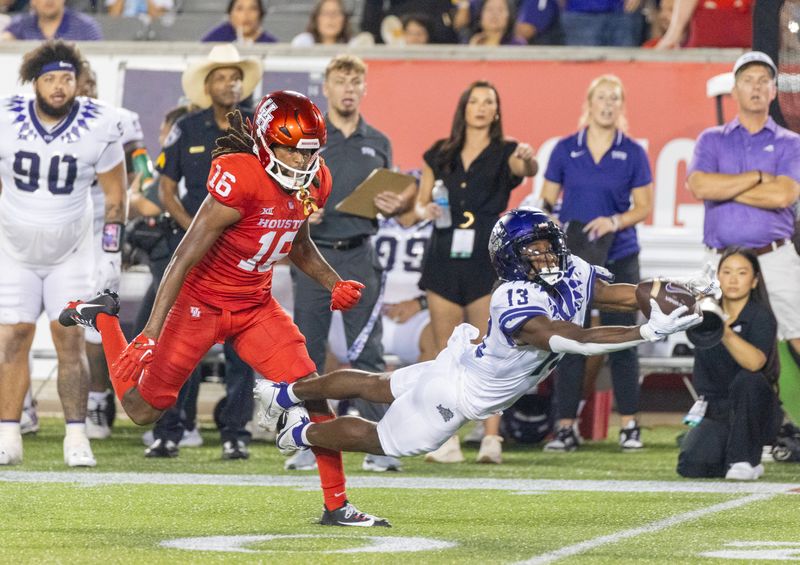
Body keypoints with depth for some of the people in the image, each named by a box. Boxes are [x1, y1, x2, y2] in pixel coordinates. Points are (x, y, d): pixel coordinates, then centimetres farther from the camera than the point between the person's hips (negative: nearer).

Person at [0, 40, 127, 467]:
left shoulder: (98, 127, -12)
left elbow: (114, 194, 0)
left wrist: (111, 252, -3)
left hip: (71, 252, -1)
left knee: (71, 340, -6)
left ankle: (76, 438, -3)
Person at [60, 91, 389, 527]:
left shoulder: (313, 183, -5)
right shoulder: (240, 180, -29)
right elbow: (185, 258, -27)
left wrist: (335, 285, 0)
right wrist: (150, 335, -30)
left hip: (256, 306, 6)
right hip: (202, 302, -6)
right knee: (144, 410, 7)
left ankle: (337, 506, 0)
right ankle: (102, 317, 32)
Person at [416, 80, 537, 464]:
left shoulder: (504, 153, 4)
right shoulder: (439, 155, 13)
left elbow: (528, 169, -18)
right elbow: (420, 202, 19)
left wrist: (528, 160, -40)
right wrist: (426, 211, -4)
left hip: (487, 260, -3)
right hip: (444, 259, 3)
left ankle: (492, 439, -10)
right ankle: (448, 441, 3)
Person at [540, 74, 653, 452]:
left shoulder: (633, 153, 2)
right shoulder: (566, 150, 4)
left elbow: (644, 208, 3)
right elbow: (546, 203, 8)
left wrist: (615, 222, -14)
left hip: (619, 258, -1)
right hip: (572, 258, 1)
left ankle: (629, 425, 6)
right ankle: (565, 428, 1)